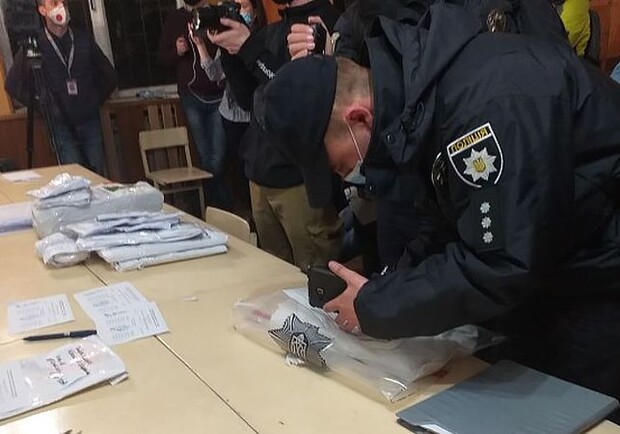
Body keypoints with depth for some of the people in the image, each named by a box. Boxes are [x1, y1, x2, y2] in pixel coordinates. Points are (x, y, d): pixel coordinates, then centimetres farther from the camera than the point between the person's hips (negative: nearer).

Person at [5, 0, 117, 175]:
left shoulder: (83, 39, 3)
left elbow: (110, 75, 14)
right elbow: (13, 85, 3)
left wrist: (96, 100, 10)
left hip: (90, 121, 2)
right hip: (61, 126, -2)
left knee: (99, 175, 5)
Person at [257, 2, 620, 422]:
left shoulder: (489, 99, -33)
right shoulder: (411, 91, -3)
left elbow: (501, 263, -32)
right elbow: (457, 225, 6)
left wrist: (375, 306, -21)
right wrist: (396, 283, -7)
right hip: (539, 273, 8)